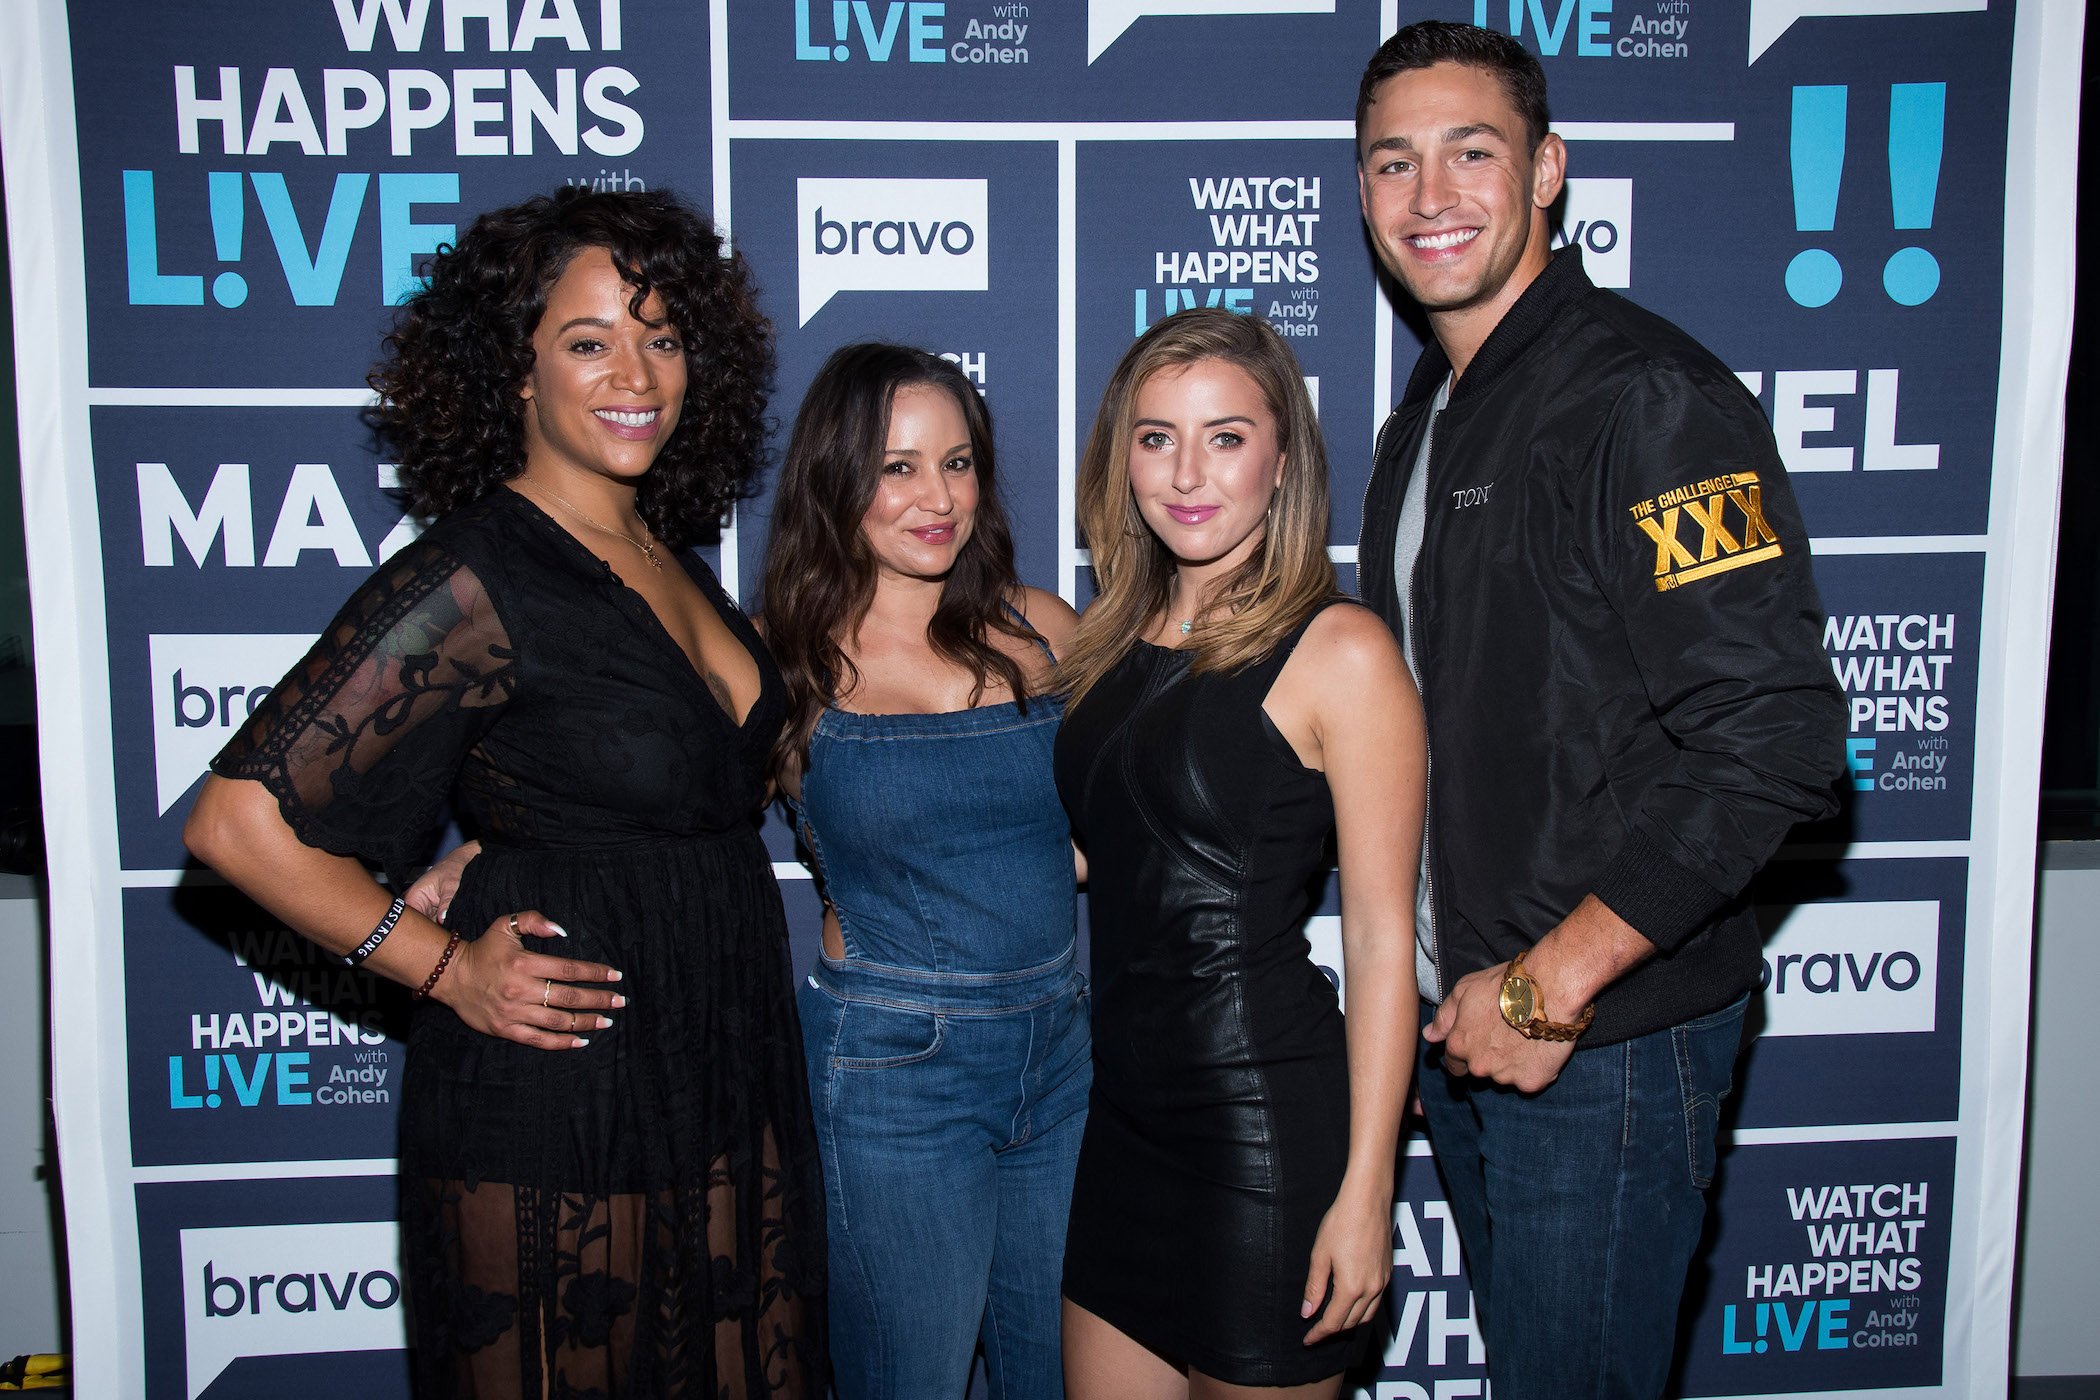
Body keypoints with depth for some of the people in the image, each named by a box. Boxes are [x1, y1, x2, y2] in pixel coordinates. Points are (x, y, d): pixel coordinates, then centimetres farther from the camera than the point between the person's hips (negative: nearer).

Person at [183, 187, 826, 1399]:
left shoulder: (668, 559, 7)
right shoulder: (478, 579, -17)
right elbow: (242, 818, -19)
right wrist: (448, 970, -14)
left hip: (726, 1095, 7)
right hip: (556, 1125, -7)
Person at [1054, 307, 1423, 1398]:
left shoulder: (1339, 652, -13)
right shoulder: (1116, 642, 7)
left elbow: (1380, 938, -13)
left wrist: (1366, 1187, -14)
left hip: (1266, 1122, -6)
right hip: (1124, 1113, 6)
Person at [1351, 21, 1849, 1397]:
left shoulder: (1645, 395, -17)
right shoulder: (1429, 415, 12)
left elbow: (1772, 736, -25)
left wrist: (1549, 986, -21)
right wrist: (1462, 994, 12)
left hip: (1603, 1036, -8)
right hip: (1463, 1020, 8)